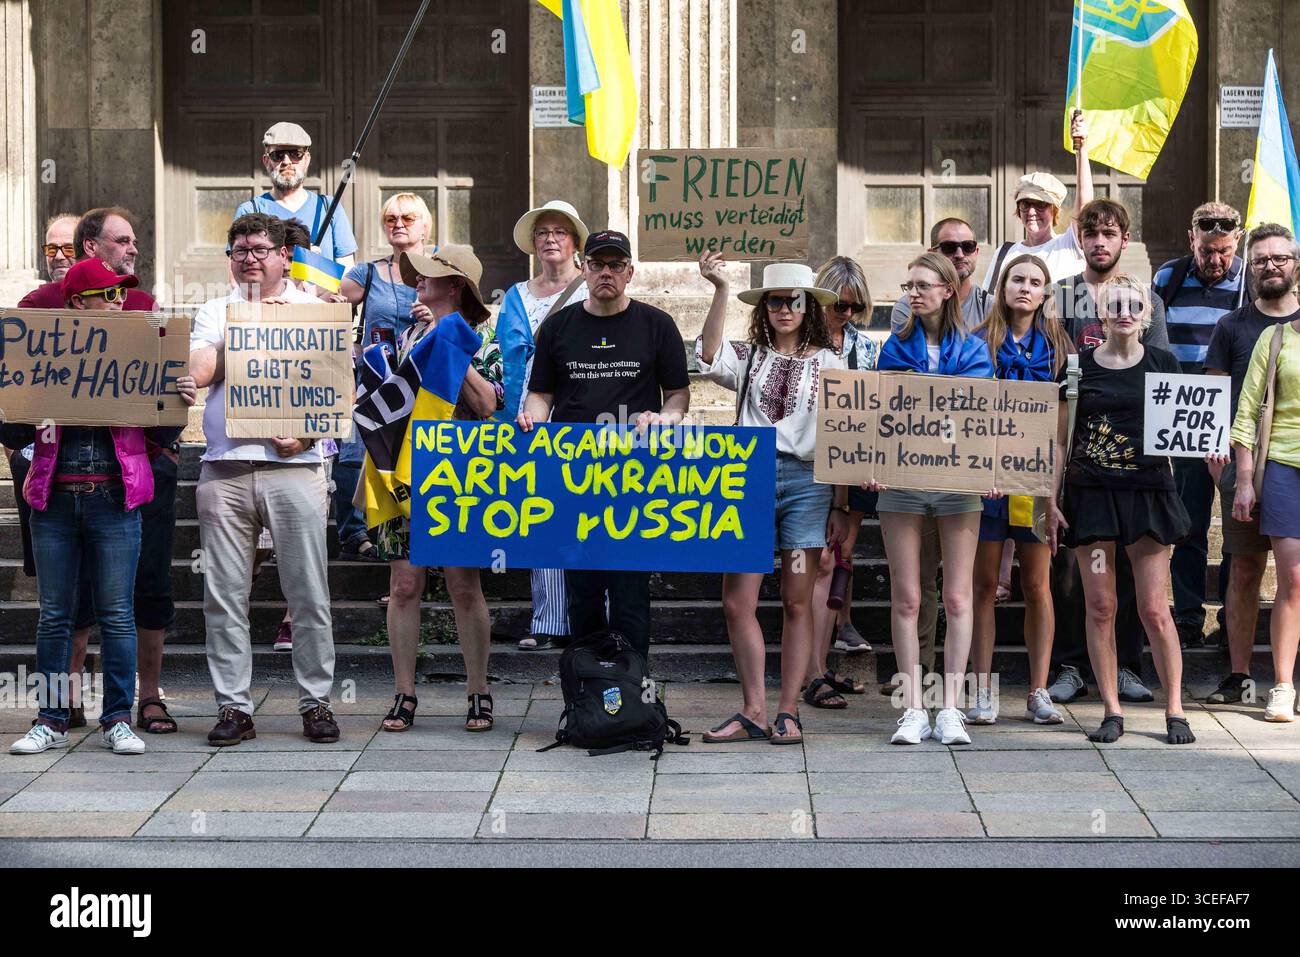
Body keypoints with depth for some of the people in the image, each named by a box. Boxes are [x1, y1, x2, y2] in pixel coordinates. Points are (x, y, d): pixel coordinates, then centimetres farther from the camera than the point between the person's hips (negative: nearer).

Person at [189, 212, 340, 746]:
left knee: (309, 594, -2)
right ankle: (234, 707, 7)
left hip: (293, 466, -2)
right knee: (224, 595, 1)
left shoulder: (315, 310, 11)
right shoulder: (216, 312, 16)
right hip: (224, 469, 2)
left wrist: (307, 433, -10)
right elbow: (200, 373, -1)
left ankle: (316, 702, 7)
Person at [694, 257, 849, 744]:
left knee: (797, 604, 3)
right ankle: (753, 712, 7)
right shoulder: (747, 357, 11)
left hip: (806, 480, -1)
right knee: (737, 603, -2)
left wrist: (840, 506, 3)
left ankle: (787, 712, 9)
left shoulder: (828, 362, 9)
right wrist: (719, 290, -18)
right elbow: (709, 359, -11)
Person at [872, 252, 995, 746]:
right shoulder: (896, 347, 9)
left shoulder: (973, 349, 6)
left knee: (957, 599, -1)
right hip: (901, 479, 1)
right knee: (906, 598, 0)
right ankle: (913, 710, 6)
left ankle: (950, 709, 5)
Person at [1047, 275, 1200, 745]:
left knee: (1154, 609, -1)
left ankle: (1174, 709, 11)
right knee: (1100, 607, 2)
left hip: (1148, 493, -1)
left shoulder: (1163, 363, 5)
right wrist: (1052, 502, 2)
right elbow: (1062, 439, 7)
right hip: (1092, 495, 1)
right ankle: (1112, 711, 11)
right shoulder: (1078, 366, 4)